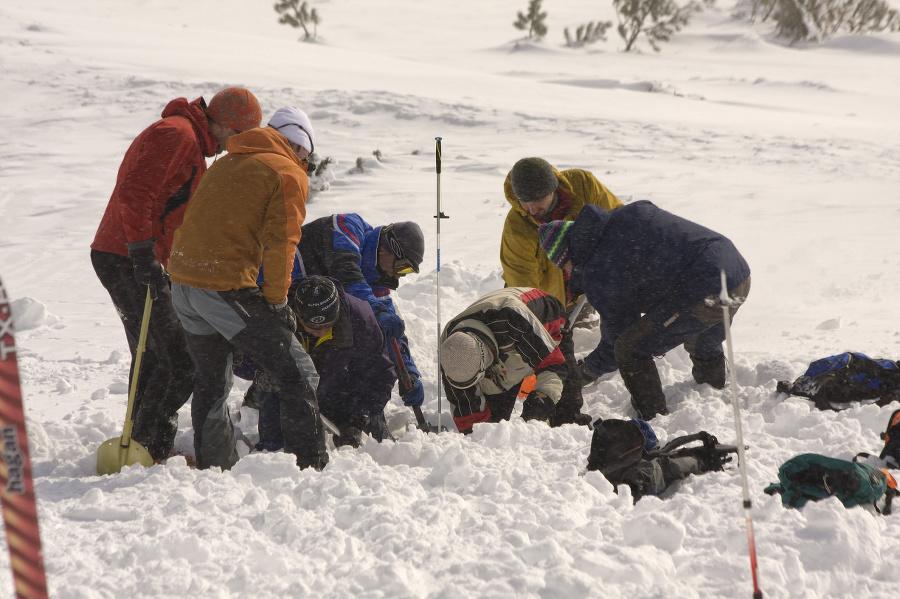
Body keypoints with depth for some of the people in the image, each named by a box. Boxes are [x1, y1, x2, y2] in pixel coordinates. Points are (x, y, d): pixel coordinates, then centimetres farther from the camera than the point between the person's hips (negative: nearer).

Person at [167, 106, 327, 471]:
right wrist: (276, 301, -3)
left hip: (183, 282, 8)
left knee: (210, 382, 23)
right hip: (227, 289, -8)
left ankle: (212, 467, 31)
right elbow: (280, 243, -10)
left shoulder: (225, 164, 23)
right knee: (298, 374, -1)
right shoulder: (289, 174, -1)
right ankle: (310, 466, -5)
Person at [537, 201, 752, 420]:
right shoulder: (630, 213, 15)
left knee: (630, 350, 0)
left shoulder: (599, 275, -6)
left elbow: (615, 340, 5)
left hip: (706, 295, -9)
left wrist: (588, 371, 25)